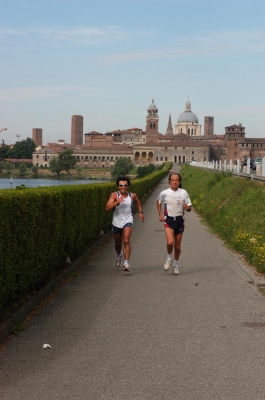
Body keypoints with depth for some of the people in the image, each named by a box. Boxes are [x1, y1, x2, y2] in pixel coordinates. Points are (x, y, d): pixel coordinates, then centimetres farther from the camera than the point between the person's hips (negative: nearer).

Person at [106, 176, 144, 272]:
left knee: (126, 241, -20)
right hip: (116, 222, 1)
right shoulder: (114, 195, -10)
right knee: (118, 243, 18)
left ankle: (126, 263, -21)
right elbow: (107, 207, -22)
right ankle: (119, 254, 51)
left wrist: (140, 212, 15)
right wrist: (117, 202, -35)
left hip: (127, 221, -1)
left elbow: (138, 202, 22)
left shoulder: (132, 195, -2)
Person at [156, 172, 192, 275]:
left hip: (179, 220, 1)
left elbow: (189, 208, 3)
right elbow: (158, 201, 17)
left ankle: (176, 264, 30)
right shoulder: (164, 193, -4)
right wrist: (160, 214, 8)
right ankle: (169, 257, 8)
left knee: (177, 246, 8)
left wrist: (187, 207, -21)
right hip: (168, 220, -1)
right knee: (170, 242, -22)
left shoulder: (183, 193, -2)